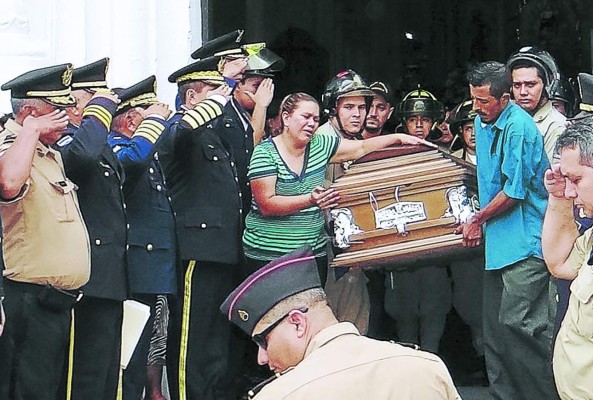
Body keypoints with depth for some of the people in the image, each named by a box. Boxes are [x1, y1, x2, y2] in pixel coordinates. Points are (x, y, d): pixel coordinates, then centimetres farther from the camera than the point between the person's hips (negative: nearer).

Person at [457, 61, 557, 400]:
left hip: (525, 244, -9)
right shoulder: (483, 123, 12)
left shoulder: (518, 128, -17)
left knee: (517, 324, -13)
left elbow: (514, 192, -16)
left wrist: (478, 220, -4)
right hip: (499, 242, 9)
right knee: (495, 326, 10)